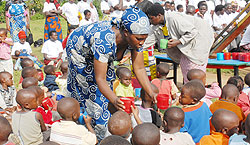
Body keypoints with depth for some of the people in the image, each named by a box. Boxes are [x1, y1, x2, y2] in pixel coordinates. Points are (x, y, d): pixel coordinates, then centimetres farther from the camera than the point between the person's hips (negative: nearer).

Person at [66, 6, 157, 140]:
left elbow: (139, 69, -23)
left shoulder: (135, 38, -28)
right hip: (78, 48, -6)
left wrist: (152, 93, -35)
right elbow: (99, 79, -45)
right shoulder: (105, 40, -46)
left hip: (99, 51, 6)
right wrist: (115, 100, -60)